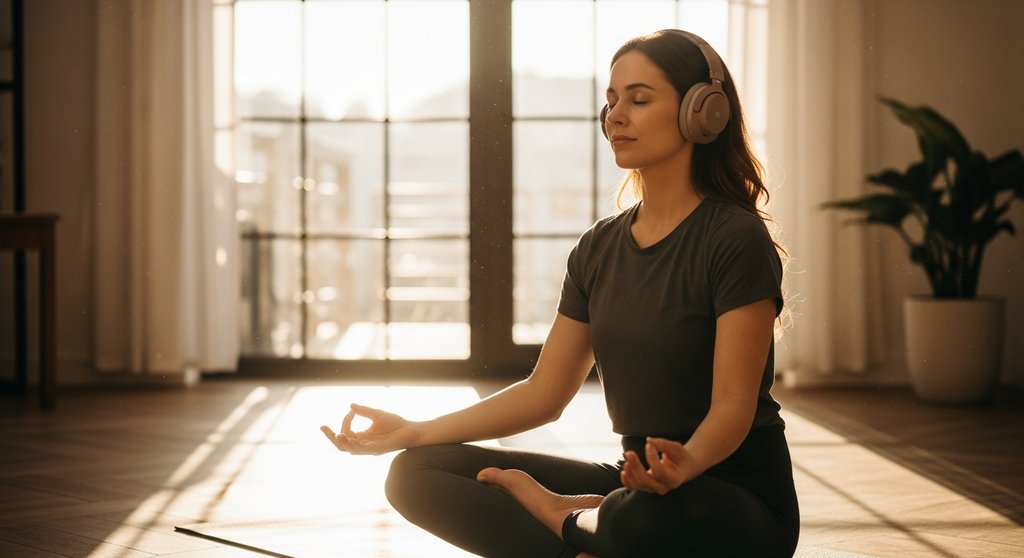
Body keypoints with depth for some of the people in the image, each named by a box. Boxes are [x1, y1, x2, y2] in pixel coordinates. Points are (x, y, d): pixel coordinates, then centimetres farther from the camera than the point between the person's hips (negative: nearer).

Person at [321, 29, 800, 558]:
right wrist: (413, 432, 0)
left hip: (741, 499, -6)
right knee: (416, 473, -5)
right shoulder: (600, 248, 9)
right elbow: (544, 393, 9)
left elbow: (733, 405, -18)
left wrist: (686, 462, -40)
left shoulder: (736, 240, -12)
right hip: (641, 480, 6)